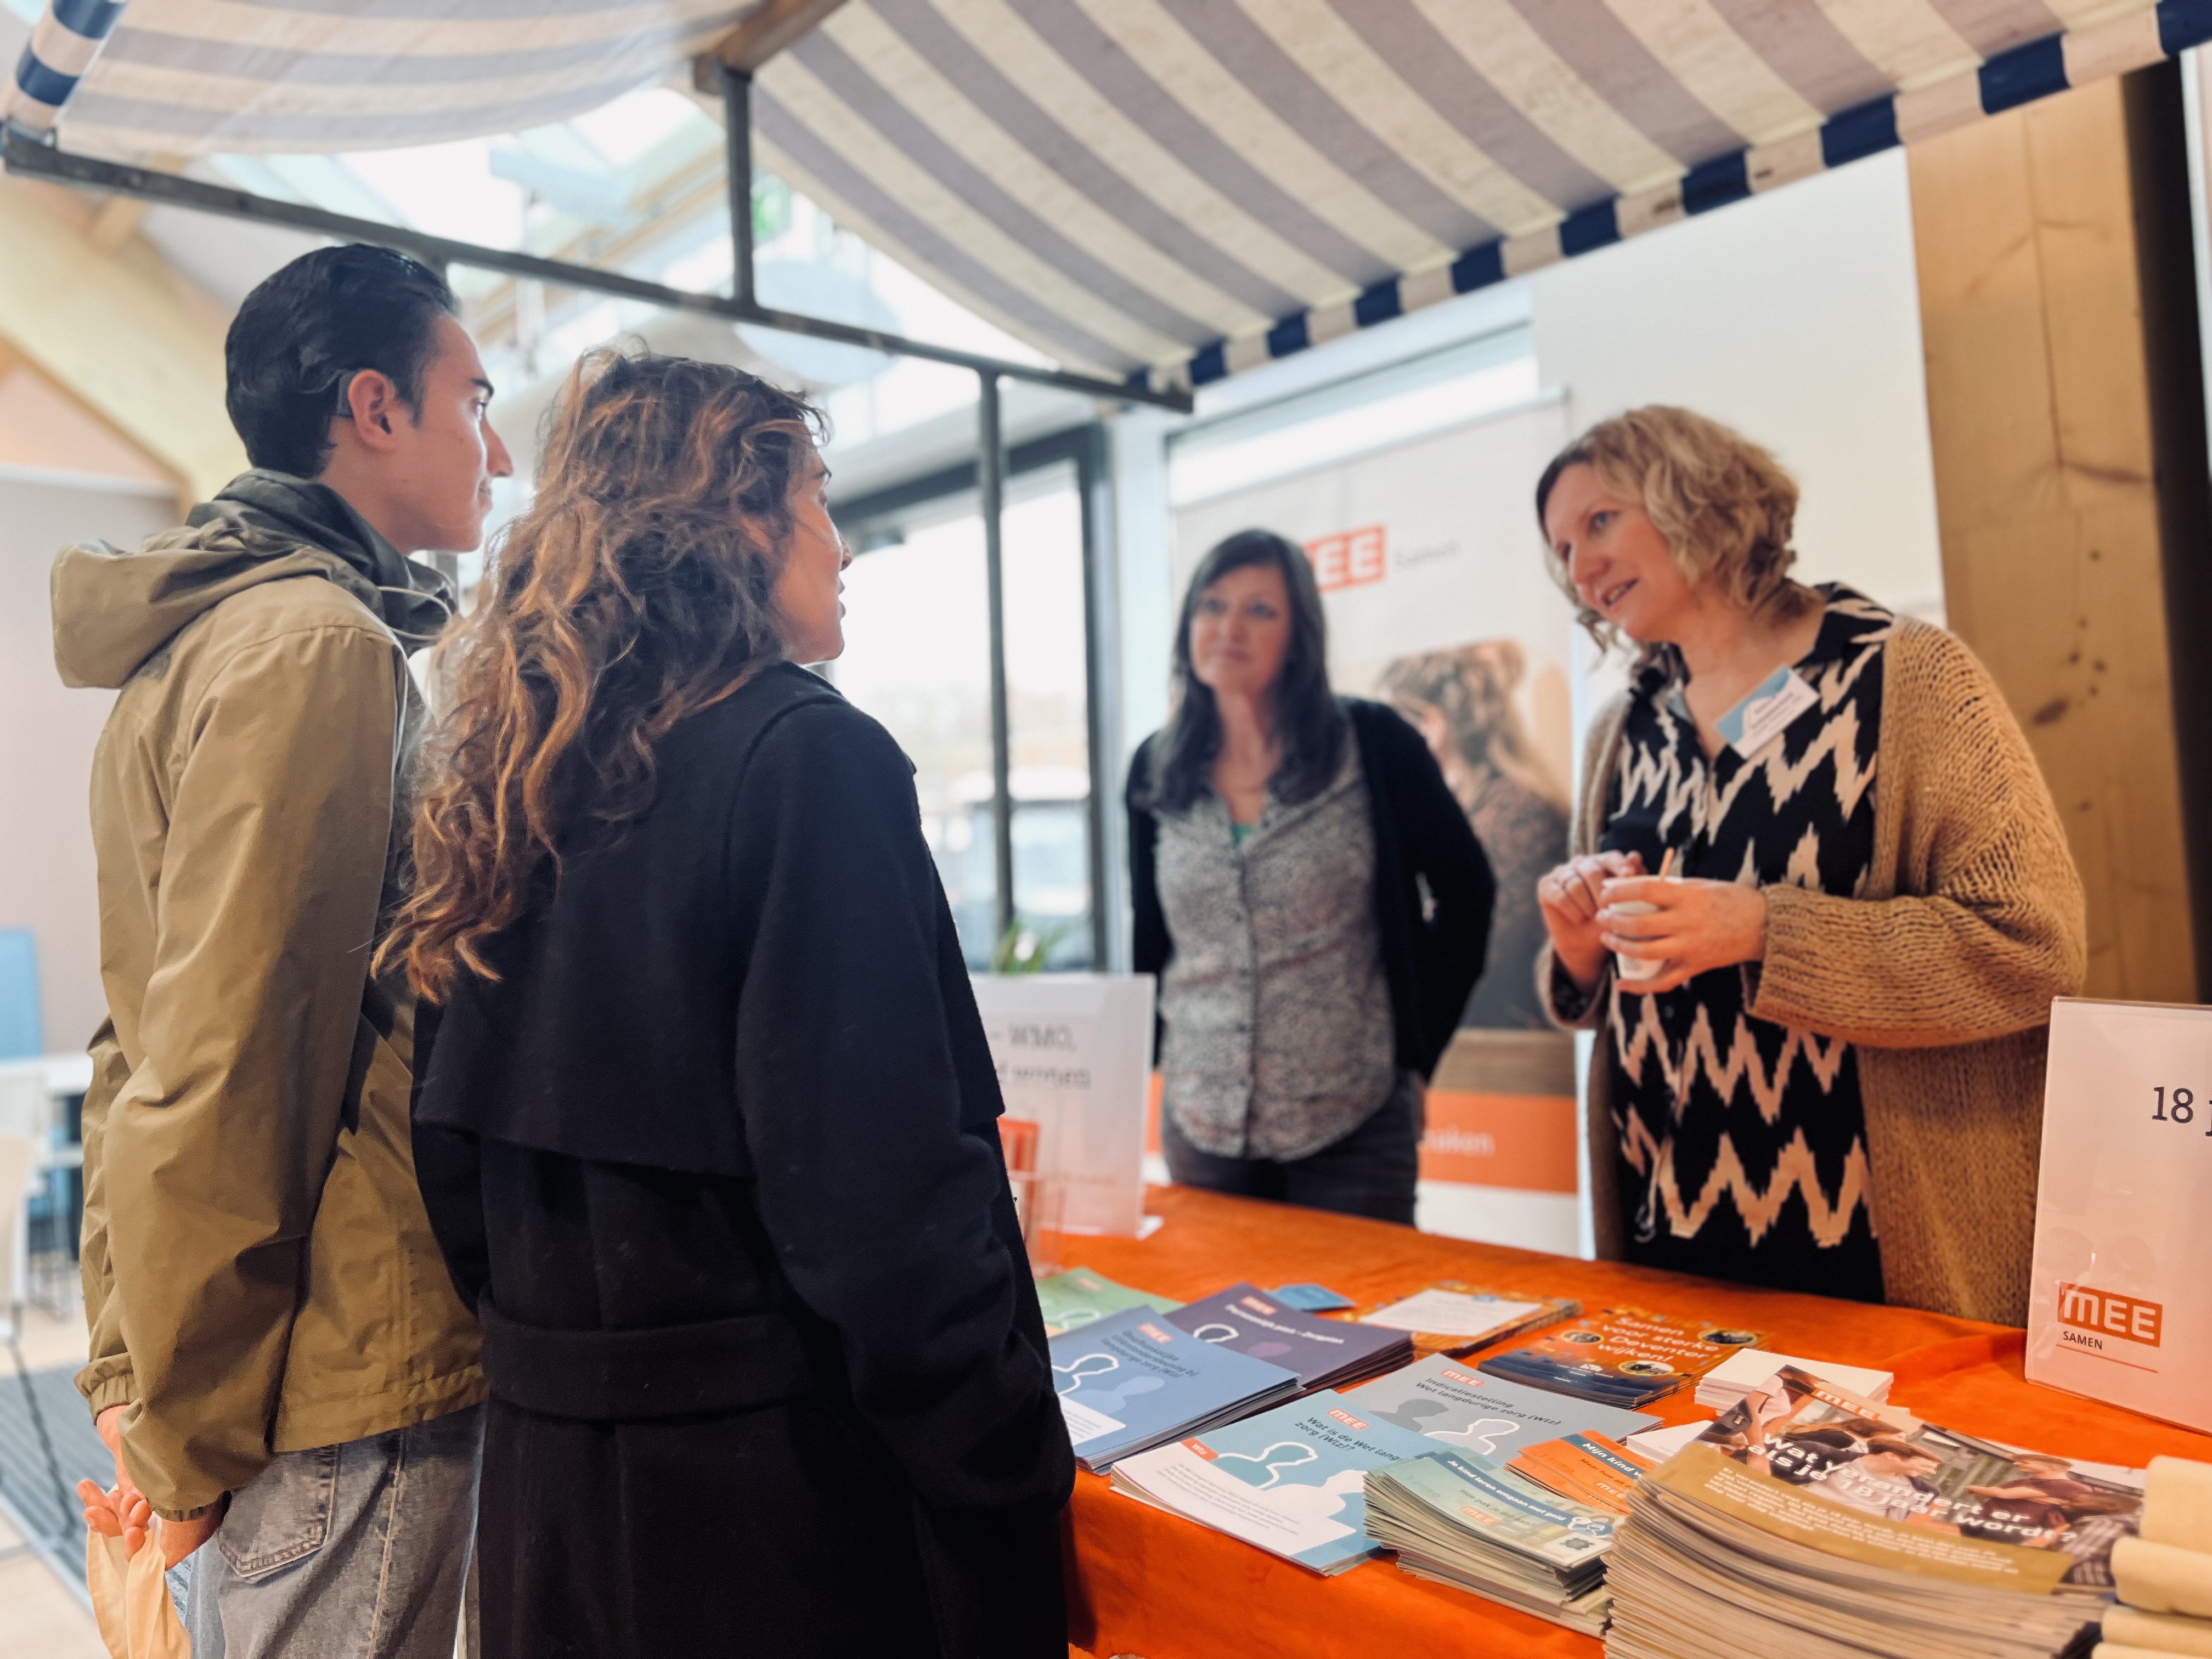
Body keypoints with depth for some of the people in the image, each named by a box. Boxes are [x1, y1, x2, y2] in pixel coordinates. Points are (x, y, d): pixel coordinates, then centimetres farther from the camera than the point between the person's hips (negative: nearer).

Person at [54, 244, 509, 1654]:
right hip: (354, 1392, -10)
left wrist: (139, 1370, 18)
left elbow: (154, 1037, 16)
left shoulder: (217, 633, 15)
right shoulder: (317, 648, -17)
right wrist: (182, 1426, -11)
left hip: (293, 1379, 10)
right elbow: (230, 1066, -22)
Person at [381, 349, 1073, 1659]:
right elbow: (886, 1195, -23)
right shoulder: (809, 759, -18)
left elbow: (452, 1145, 10)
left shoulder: (513, 774, 4)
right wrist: (1012, 1494, -14)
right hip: (775, 1482, -7)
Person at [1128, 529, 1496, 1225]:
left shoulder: (1371, 744, -7)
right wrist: (1150, 1060, 8)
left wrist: (1415, 1053, -1)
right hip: (1200, 1123, 3)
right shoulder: (1156, 768, 3)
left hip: (1354, 1122, -3)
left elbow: (1465, 891, -1)